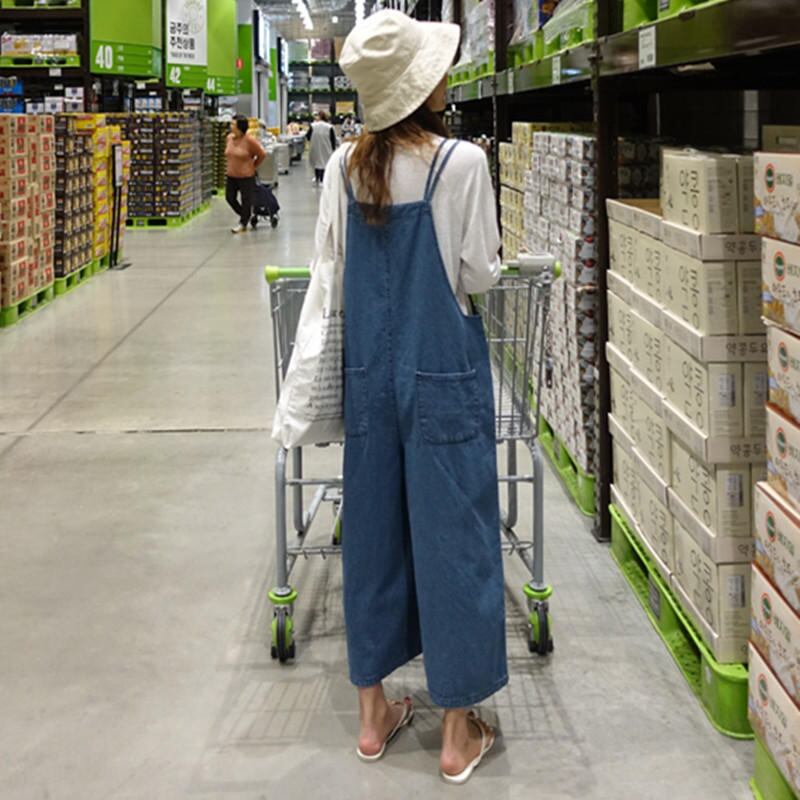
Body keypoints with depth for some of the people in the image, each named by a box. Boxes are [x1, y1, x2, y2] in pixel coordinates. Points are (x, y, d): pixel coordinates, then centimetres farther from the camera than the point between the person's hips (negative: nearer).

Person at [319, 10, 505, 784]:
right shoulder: (461, 162, -13)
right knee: (452, 533, 5)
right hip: (443, 373, -5)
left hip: (370, 370, 5)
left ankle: (373, 713, 26)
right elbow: (478, 274, -9)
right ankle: (458, 732, 15)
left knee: (372, 527, 14)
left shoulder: (344, 166, 0)